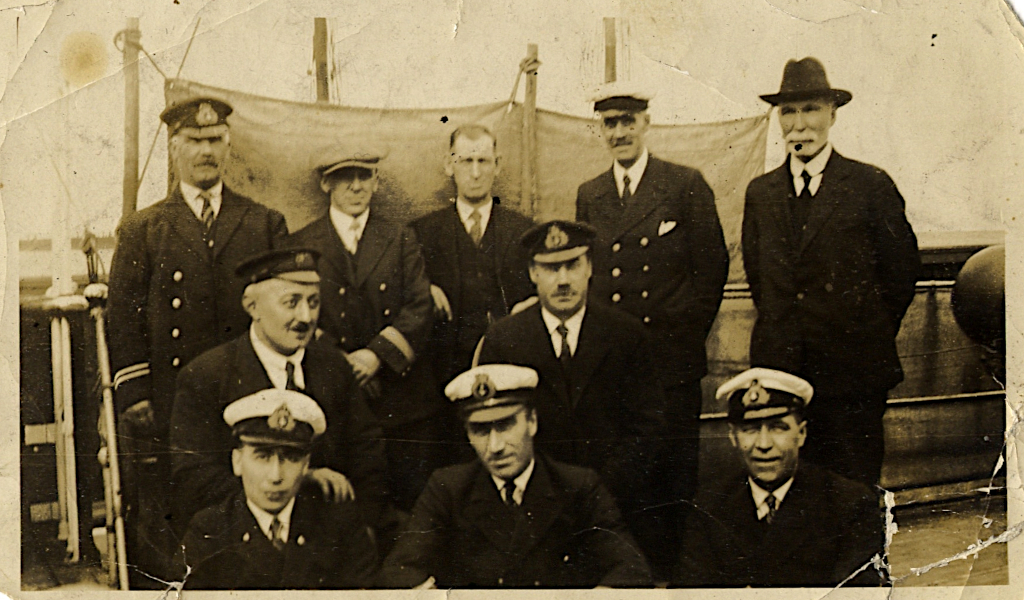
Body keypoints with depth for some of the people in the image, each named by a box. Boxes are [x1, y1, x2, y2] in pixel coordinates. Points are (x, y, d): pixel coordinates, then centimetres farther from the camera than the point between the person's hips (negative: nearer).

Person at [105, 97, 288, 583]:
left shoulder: (266, 224, 11)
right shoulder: (141, 230, 9)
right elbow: (124, 320, 4)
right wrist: (135, 400, -4)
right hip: (169, 409, -1)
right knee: (159, 526, 2)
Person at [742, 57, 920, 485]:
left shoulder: (871, 185, -1)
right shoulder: (760, 192, 10)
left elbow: (902, 269, 4)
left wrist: (872, 337, 7)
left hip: (851, 370, -3)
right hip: (779, 368, 3)